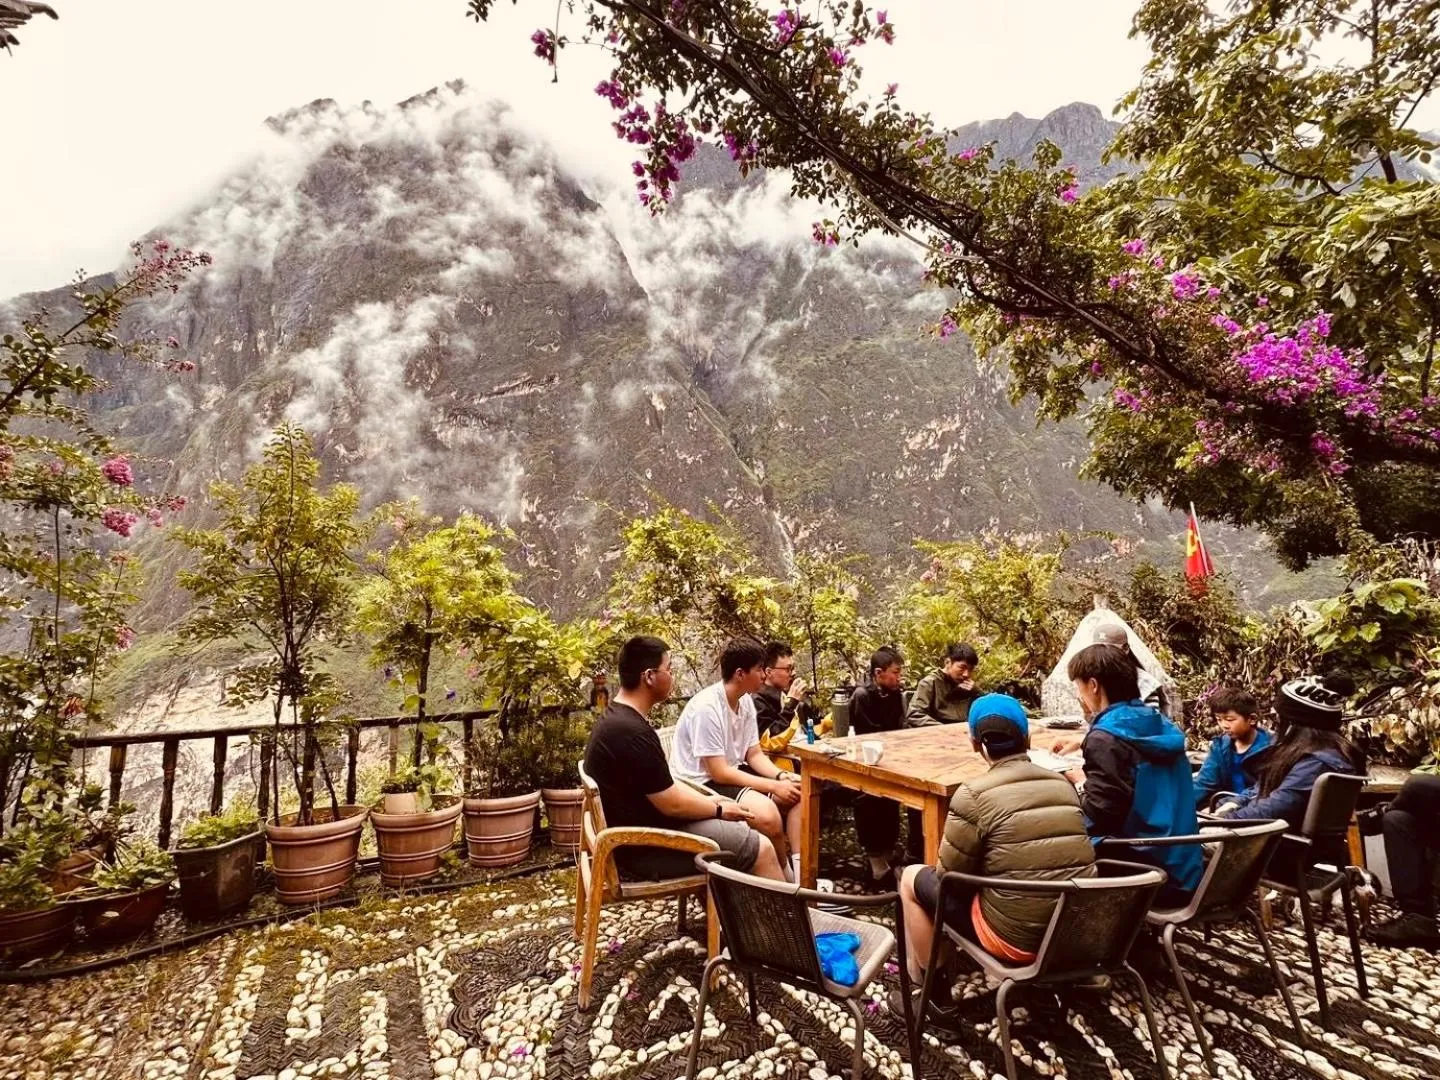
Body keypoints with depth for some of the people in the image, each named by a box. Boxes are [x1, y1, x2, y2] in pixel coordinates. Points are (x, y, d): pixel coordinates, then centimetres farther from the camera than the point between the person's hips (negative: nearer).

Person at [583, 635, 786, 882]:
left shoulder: (617, 718, 6)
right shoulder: (632, 732, -27)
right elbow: (672, 804, -20)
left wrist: (708, 800, 7)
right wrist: (718, 810, -4)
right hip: (643, 847, -10)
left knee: (741, 830, 16)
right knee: (760, 848, -6)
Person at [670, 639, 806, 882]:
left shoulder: (746, 701, 1)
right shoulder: (707, 707, -26)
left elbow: (755, 755, 7)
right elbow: (719, 773, -25)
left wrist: (783, 777, -13)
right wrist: (774, 786, -23)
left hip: (730, 774, 9)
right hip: (702, 785, -9)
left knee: (798, 793, -4)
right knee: (767, 813, -30)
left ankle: (800, 872, 0)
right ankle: (786, 879, -3)